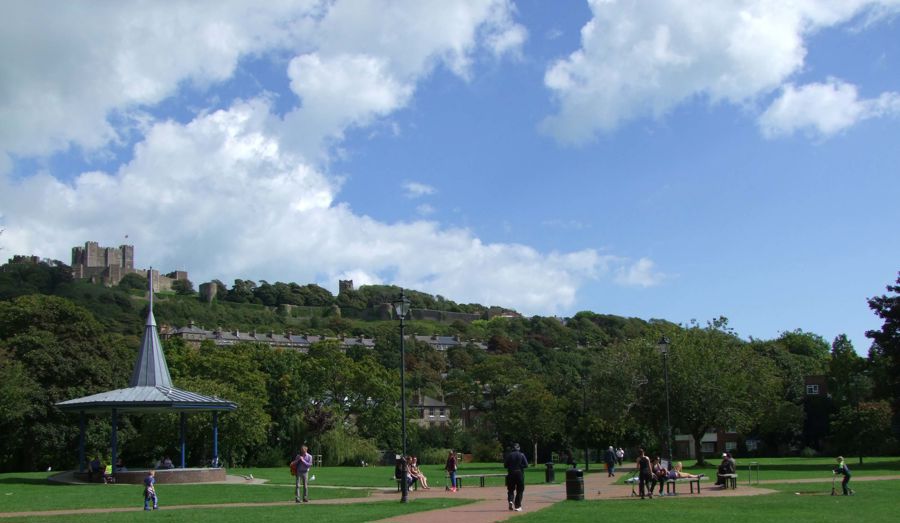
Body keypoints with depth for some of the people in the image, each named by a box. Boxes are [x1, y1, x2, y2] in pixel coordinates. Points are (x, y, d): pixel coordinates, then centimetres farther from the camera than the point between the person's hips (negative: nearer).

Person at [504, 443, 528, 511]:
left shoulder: (509, 455, 0)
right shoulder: (521, 455, -2)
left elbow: (505, 465, -1)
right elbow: (526, 465, -6)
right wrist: (520, 466, 9)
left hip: (511, 474, 1)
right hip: (520, 473, -1)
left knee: (510, 489, 12)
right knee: (520, 490, 7)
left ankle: (510, 500, -15)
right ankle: (517, 506, 4)